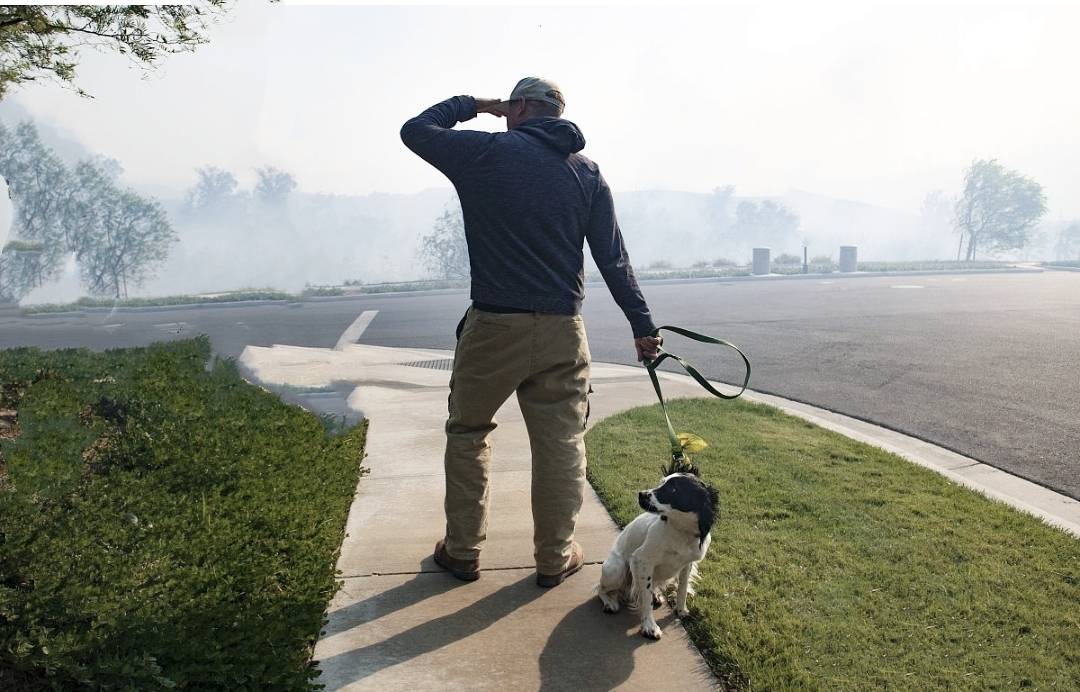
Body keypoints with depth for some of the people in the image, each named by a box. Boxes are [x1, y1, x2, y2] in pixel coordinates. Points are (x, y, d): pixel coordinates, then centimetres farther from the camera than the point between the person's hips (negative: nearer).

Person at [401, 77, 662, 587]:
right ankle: (555, 558, 22)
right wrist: (642, 325, 11)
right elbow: (613, 258, 6)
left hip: (493, 327, -2)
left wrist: (472, 104, 21)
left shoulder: (486, 152, -4)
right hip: (562, 333, 3)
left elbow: (414, 130, 10)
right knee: (560, 446, 11)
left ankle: (462, 551, 24)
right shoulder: (588, 173, 7)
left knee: (467, 435, 15)